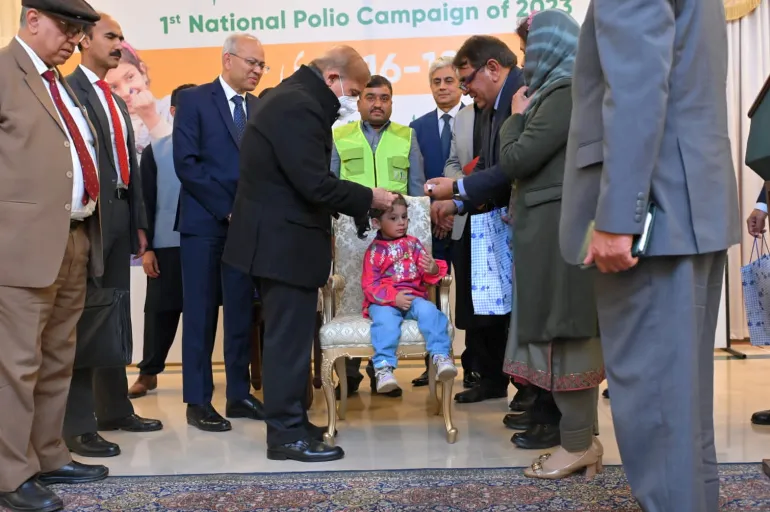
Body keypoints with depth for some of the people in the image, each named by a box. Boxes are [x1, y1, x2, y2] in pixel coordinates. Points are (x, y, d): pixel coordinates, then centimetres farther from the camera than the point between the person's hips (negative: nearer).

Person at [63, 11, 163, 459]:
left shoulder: (117, 102, 22)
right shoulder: (68, 90, -5)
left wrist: (139, 223, 16)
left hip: (120, 216, 8)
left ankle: (115, 408, 22)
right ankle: (78, 424, -1)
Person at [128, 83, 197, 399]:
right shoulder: (155, 152, 6)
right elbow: (146, 201, 5)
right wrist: (146, 247, -1)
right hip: (167, 245, 0)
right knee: (160, 308, 4)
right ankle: (148, 373, 16)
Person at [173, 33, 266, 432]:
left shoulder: (260, 107, 13)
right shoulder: (194, 100, -2)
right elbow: (186, 163, -11)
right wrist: (226, 207, -14)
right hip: (205, 221, -5)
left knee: (241, 312, 8)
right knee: (201, 313, -1)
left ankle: (239, 395, 16)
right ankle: (198, 402, 6)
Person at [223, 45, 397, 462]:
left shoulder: (291, 98, 14)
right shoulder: (300, 106, -19)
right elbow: (315, 184, -24)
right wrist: (368, 198, -12)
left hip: (278, 236, 11)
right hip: (284, 241, -11)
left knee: (287, 336, 16)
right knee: (289, 338, -3)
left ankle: (289, 422, 26)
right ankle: (287, 433, 5)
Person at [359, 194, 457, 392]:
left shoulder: (413, 244, 11)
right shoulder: (375, 250, 4)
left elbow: (428, 275, 11)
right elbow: (370, 285, -1)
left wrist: (433, 270, -17)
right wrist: (394, 297, -17)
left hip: (413, 296, 2)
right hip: (384, 301, -2)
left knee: (429, 311, -31)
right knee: (385, 320, -35)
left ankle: (441, 356, -31)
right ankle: (383, 367, -38)